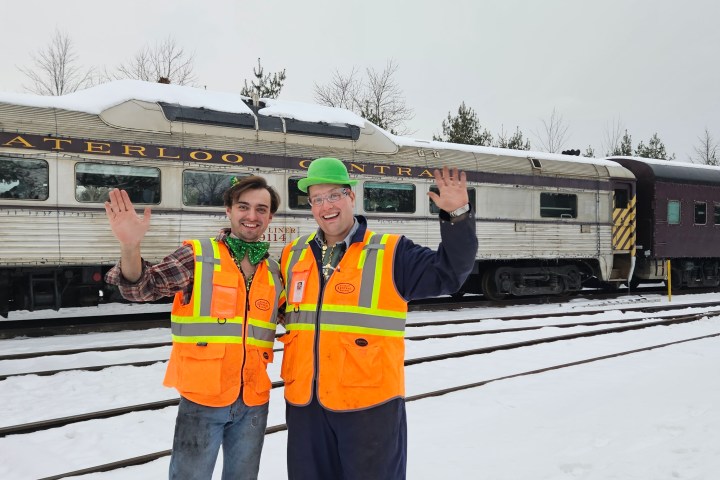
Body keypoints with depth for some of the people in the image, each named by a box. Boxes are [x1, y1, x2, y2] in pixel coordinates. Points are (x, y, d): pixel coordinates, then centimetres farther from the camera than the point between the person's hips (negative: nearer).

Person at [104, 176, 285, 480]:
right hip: (202, 398, -4)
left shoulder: (274, 272, 7)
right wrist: (130, 247, -34)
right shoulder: (198, 255, -5)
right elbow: (142, 287, -15)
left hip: (253, 403, 4)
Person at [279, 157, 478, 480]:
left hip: (369, 404, -4)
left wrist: (458, 217, -22)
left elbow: (450, 273, -9)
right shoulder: (292, 256, 9)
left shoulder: (391, 253, -3)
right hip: (303, 403, 4)